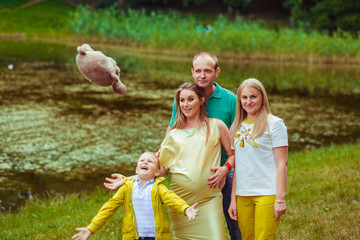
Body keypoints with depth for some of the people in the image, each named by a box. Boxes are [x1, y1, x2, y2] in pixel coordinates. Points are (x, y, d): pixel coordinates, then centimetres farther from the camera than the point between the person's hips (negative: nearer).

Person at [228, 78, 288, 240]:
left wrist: (280, 199, -11)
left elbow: (281, 164, -6)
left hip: (267, 194, -5)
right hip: (242, 195, 5)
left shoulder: (274, 123, -2)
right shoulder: (237, 127, 13)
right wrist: (233, 199, 11)